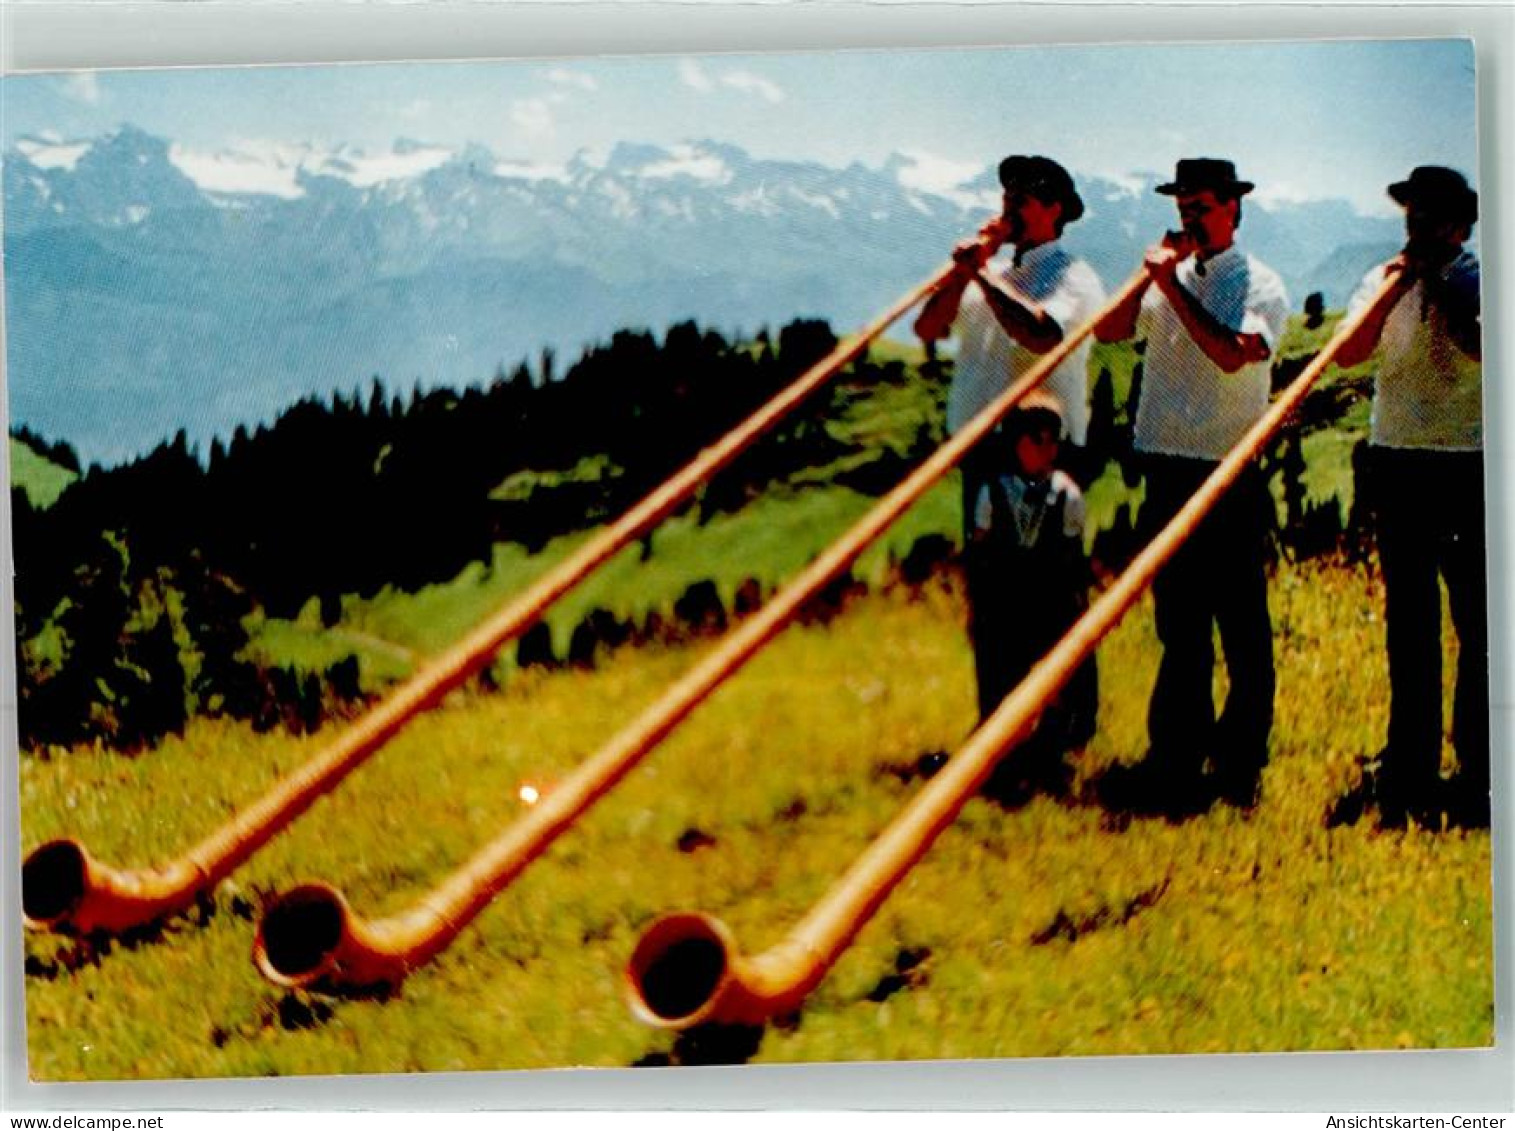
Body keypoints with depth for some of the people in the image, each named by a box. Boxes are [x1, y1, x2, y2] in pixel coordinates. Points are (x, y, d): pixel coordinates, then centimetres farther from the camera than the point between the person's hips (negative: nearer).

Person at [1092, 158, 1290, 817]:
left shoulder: (1259, 286, -3)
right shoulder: (1173, 279, 14)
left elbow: (1233, 352, -21)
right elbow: (1107, 331, 5)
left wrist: (1172, 286, -18)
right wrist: (1152, 274, -5)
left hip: (1230, 476, -6)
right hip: (1167, 470, 6)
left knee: (1241, 628, 0)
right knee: (1180, 625, 10)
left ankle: (1238, 769, 8)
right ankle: (1179, 761, 17)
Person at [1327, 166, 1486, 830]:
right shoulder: (1385, 280, 11)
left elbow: (1485, 348, -17)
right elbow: (1349, 353, -3)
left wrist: (1442, 290, -13)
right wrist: (1391, 294, -13)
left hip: (1470, 465, -3)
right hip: (1398, 460, 3)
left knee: (1477, 620, -2)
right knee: (1408, 621, 9)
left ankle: (1477, 770, 4)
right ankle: (1409, 764, 16)